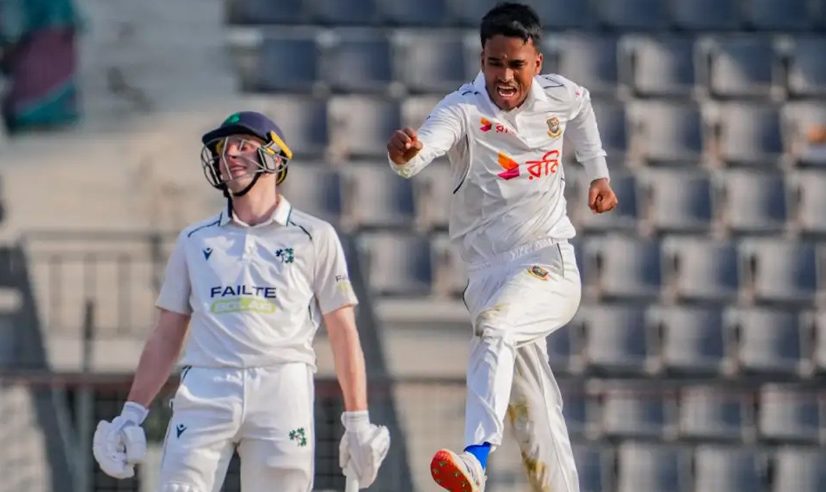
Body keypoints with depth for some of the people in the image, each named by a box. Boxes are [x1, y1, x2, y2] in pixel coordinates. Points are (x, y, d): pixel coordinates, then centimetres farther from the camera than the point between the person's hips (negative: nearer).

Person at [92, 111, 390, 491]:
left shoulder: (314, 237, 11)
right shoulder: (194, 241, 18)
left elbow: (343, 334, 7)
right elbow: (167, 336, 18)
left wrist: (358, 422, 0)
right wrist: (132, 414, 9)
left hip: (282, 390, -2)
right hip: (204, 392, 2)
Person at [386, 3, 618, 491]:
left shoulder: (563, 97, 0)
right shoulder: (464, 110, -10)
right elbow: (426, 144, -33)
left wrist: (599, 173, 34)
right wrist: (405, 152, -55)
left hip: (550, 264, -1)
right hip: (489, 272, 1)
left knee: (495, 328, -34)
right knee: (537, 423, 0)